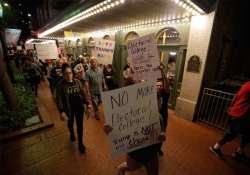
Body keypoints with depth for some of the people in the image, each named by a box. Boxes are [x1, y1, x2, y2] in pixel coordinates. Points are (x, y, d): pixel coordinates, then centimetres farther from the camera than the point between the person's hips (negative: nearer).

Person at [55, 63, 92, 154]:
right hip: (68, 108, -1)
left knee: (80, 125, 8)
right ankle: (72, 133, 58)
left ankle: (80, 143, 28)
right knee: (70, 123, 25)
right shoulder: (60, 85, -13)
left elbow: (83, 93, 2)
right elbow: (59, 99, -14)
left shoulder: (77, 81, -5)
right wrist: (61, 111, -20)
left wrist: (87, 103, -1)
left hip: (79, 107, 1)